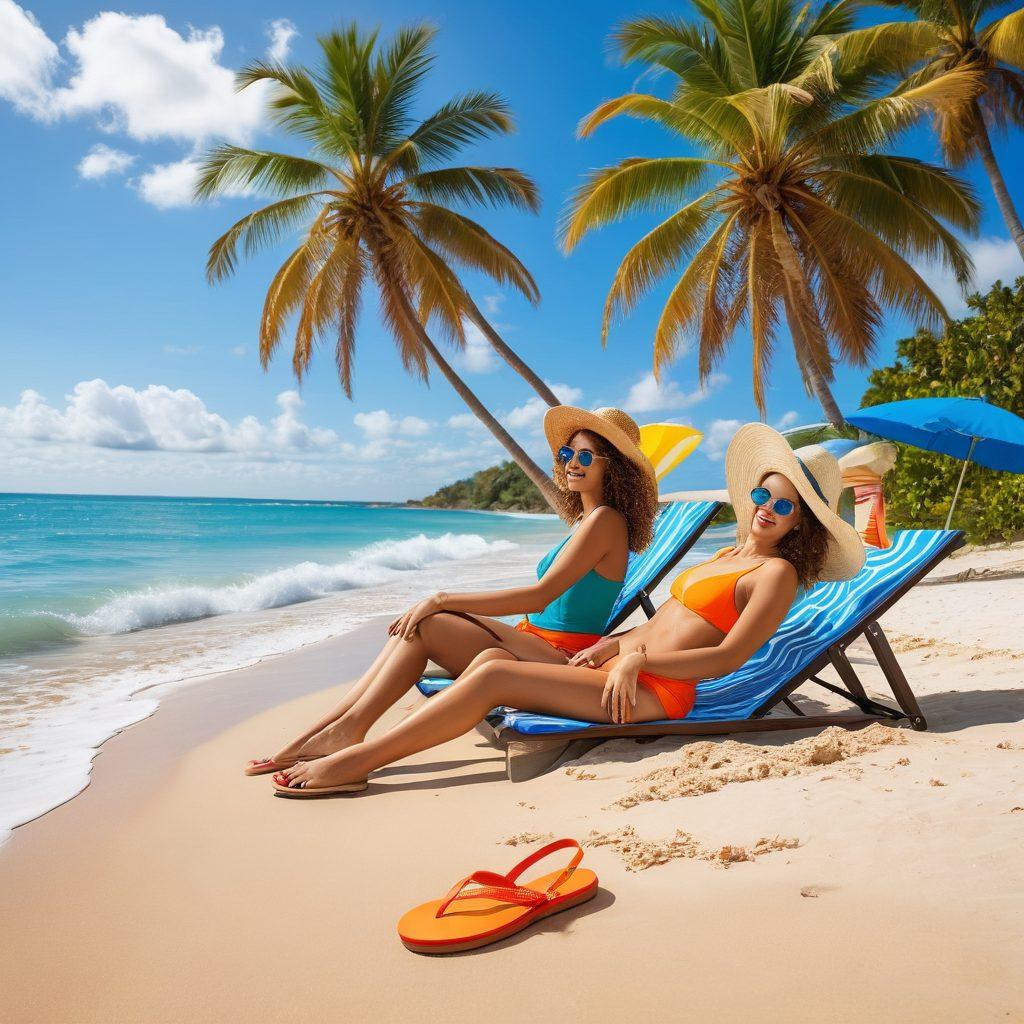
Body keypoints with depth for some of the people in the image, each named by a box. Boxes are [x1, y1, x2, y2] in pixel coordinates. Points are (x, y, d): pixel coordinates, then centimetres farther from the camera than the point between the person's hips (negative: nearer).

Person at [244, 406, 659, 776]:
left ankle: (347, 729, -11)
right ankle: (317, 736, -8)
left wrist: (442, 600, -16)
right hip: (539, 646, 9)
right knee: (414, 628, -7)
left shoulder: (606, 519, -11)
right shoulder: (587, 521, 19)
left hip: (562, 661, -9)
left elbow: (540, 596, -20)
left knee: (425, 626, -18)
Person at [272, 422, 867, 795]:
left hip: (653, 691, -8)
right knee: (495, 653, -9)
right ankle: (351, 748, -11)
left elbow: (728, 658, -12)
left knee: (494, 675, -21)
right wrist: (615, 642, 7)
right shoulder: (732, 555, 22)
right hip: (624, 666, 8)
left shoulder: (778, 573, -3)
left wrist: (638, 659, -17)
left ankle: (358, 762, -17)